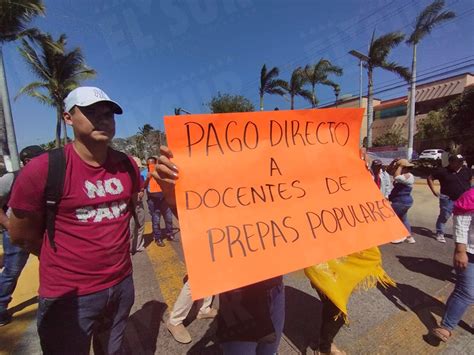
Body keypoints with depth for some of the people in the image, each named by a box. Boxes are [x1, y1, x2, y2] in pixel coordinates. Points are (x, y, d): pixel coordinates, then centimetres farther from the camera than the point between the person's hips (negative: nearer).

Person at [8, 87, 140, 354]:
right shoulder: (43, 169, -18)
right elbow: (21, 236, -7)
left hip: (122, 284, 4)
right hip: (69, 295, -4)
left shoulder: (128, 166, -5)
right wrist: (67, 260, 3)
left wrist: (111, 251, 10)